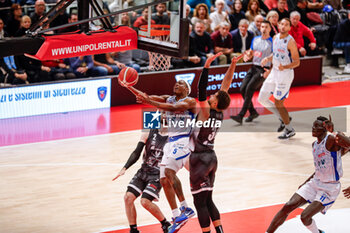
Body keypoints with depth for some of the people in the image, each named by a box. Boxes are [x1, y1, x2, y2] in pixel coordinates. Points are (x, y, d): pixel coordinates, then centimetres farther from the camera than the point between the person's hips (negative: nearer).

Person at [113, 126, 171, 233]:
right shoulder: (149, 133, -1)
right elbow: (136, 153, 1)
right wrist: (125, 168, -8)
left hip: (157, 176, -4)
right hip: (143, 172, 4)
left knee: (145, 201, -19)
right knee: (128, 197, -8)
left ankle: (165, 224, 4)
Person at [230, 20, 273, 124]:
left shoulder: (272, 42, -8)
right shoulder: (255, 39, 12)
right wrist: (247, 56, -1)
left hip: (263, 69, -7)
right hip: (253, 67, 7)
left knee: (249, 89, -17)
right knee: (243, 89, -1)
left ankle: (241, 116, -17)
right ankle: (253, 112, 16)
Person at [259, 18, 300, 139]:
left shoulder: (291, 41, -18)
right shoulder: (276, 37, 4)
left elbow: (297, 62, -16)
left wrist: (285, 67, -33)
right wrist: (268, 59, 1)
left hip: (285, 74, -8)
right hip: (274, 71, 8)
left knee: (278, 102, -3)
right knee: (262, 99, 8)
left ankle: (290, 130, 14)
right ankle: (283, 119, 24)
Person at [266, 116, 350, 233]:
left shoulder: (332, 140, -18)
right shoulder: (315, 145, 9)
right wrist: (306, 182, 20)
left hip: (329, 188, -8)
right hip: (315, 183, 8)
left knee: (305, 216, -18)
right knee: (288, 207, -7)